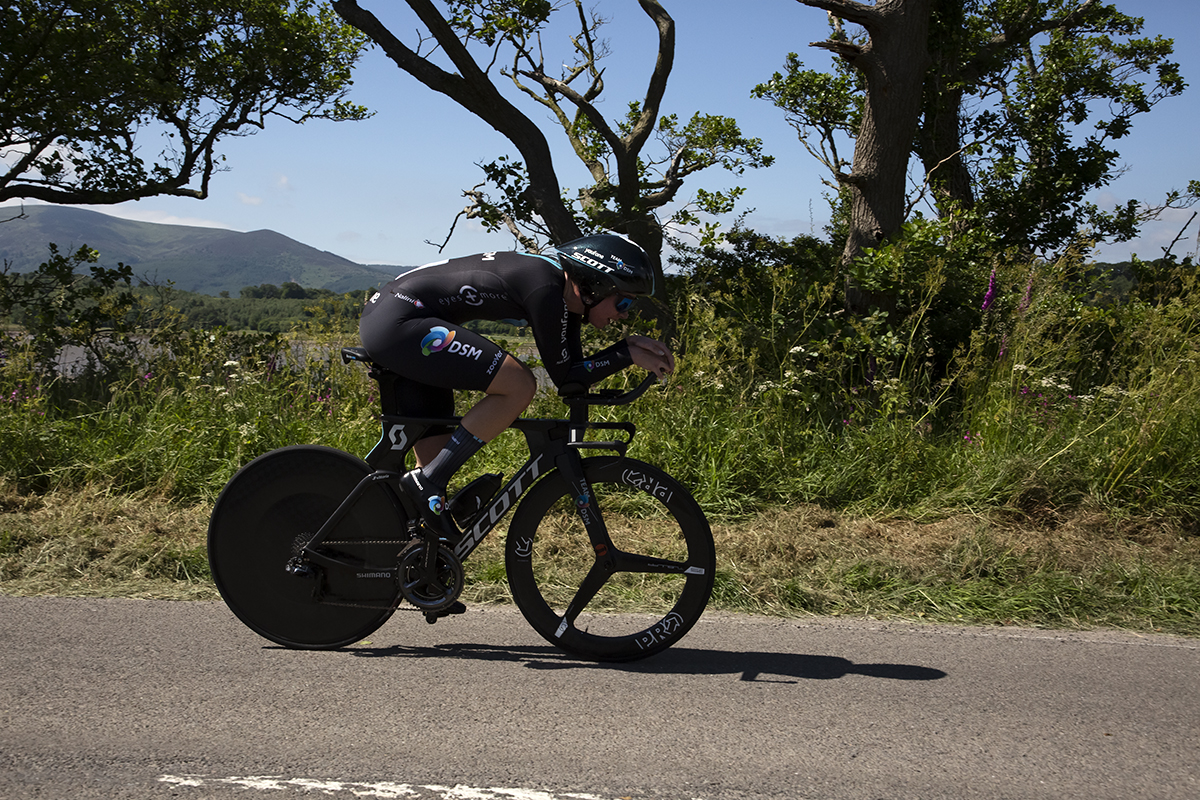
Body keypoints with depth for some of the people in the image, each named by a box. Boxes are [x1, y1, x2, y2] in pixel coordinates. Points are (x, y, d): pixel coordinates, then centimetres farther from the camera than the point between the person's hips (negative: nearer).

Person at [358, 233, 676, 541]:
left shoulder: (565, 292, 10)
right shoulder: (546, 289, -18)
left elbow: (576, 375, 12)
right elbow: (563, 377, -12)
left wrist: (632, 347, 2)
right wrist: (628, 354, -7)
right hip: (398, 322, -10)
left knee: (440, 457, 11)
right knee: (519, 386, -17)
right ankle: (426, 482, -11)